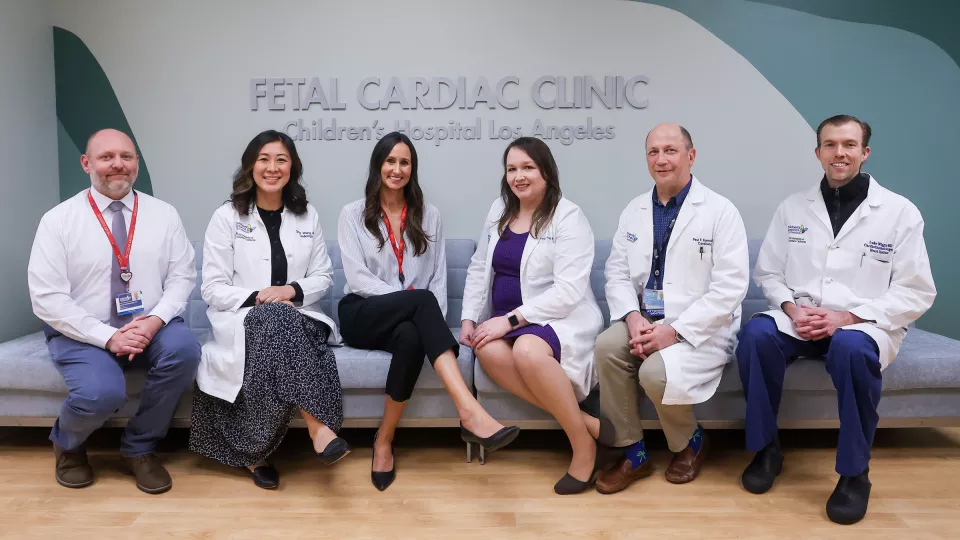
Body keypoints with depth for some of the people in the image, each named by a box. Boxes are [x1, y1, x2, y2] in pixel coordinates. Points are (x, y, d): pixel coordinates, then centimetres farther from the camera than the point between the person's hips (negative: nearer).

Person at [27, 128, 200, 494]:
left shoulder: (163, 214, 4)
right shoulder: (58, 220, -4)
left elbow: (182, 276, 0)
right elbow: (47, 298, -10)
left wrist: (156, 319, -20)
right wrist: (107, 336, -19)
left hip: (151, 327, 3)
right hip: (83, 333, -2)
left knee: (184, 347, -29)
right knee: (102, 393, -31)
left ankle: (140, 447, -6)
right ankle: (67, 444, 10)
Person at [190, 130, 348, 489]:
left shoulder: (308, 216, 11)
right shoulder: (226, 217, 2)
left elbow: (323, 277, 10)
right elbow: (212, 289, -1)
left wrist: (292, 290, -12)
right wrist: (257, 297, -19)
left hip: (298, 317, 2)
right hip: (244, 318, -2)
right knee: (278, 319, -38)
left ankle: (253, 451, -27)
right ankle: (317, 425, -41)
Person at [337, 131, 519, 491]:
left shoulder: (428, 215, 14)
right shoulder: (353, 214, 7)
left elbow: (439, 276, 8)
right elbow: (357, 277, -5)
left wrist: (434, 320, -11)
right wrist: (412, 298, -17)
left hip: (409, 320, 2)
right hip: (362, 316, -2)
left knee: (412, 337, -38)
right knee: (422, 300, -36)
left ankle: (384, 440, -21)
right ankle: (469, 412, -51)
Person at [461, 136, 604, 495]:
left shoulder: (568, 217, -9)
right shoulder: (498, 211, 12)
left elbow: (568, 291, -18)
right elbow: (478, 268, 17)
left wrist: (510, 320, -22)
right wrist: (469, 317, 2)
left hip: (561, 318, -5)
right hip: (506, 320, 6)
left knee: (528, 351, -39)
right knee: (489, 351, -30)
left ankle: (584, 443, -18)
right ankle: (584, 421, -22)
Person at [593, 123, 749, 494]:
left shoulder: (720, 212, -8)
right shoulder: (634, 211, 9)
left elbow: (730, 287, -14)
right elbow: (617, 272, 7)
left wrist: (675, 330, -21)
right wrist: (633, 318, -14)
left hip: (700, 328, -5)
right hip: (645, 320, 5)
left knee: (656, 372, -30)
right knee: (607, 347, -24)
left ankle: (690, 443, 5)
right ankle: (632, 453, -7)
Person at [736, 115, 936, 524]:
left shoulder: (900, 212, -1)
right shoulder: (792, 207, 8)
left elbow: (916, 293, -4)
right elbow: (767, 273, 11)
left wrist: (846, 317, -16)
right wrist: (792, 308, -11)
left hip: (865, 324, -2)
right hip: (800, 319, 3)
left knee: (852, 348, -38)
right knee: (756, 333, -30)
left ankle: (854, 473, -18)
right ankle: (766, 448, -12)